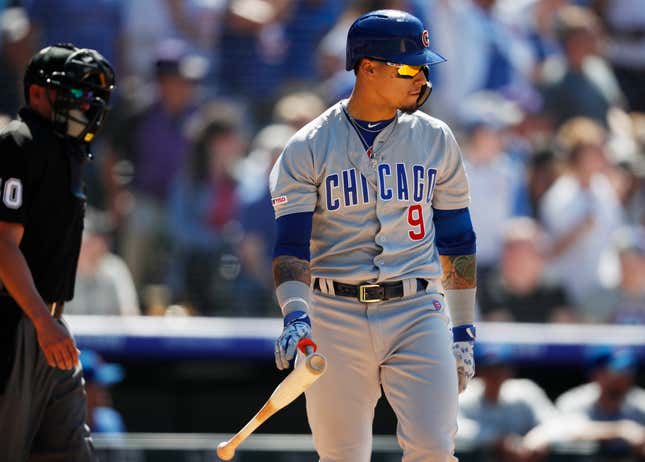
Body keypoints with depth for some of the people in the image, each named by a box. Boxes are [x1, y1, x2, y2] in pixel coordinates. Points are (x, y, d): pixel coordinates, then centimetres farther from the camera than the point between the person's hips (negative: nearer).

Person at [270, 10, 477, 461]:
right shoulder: (308, 149, -1)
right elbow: (291, 246, -7)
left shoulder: (436, 140, 8)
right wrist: (295, 315, -25)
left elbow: (457, 240, 13)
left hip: (418, 311, 1)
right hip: (335, 317, -1)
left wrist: (464, 330, 10)